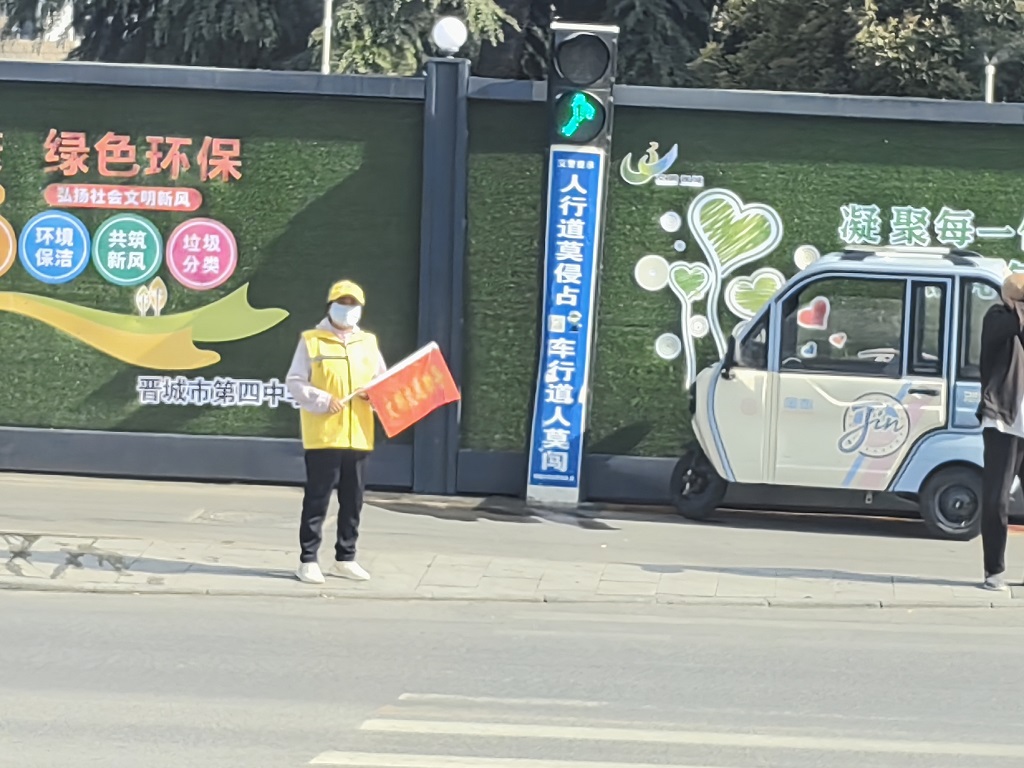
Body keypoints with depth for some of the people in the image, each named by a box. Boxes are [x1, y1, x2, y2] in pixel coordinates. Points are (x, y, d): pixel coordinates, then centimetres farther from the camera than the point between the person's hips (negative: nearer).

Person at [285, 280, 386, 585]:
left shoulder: (368, 342, 14)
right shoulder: (311, 341, 1)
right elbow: (294, 382, -3)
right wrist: (323, 400, -16)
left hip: (358, 436, 5)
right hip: (323, 435, -5)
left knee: (353, 500, 9)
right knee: (317, 499, -3)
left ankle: (345, 559, 20)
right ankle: (308, 560, 3)